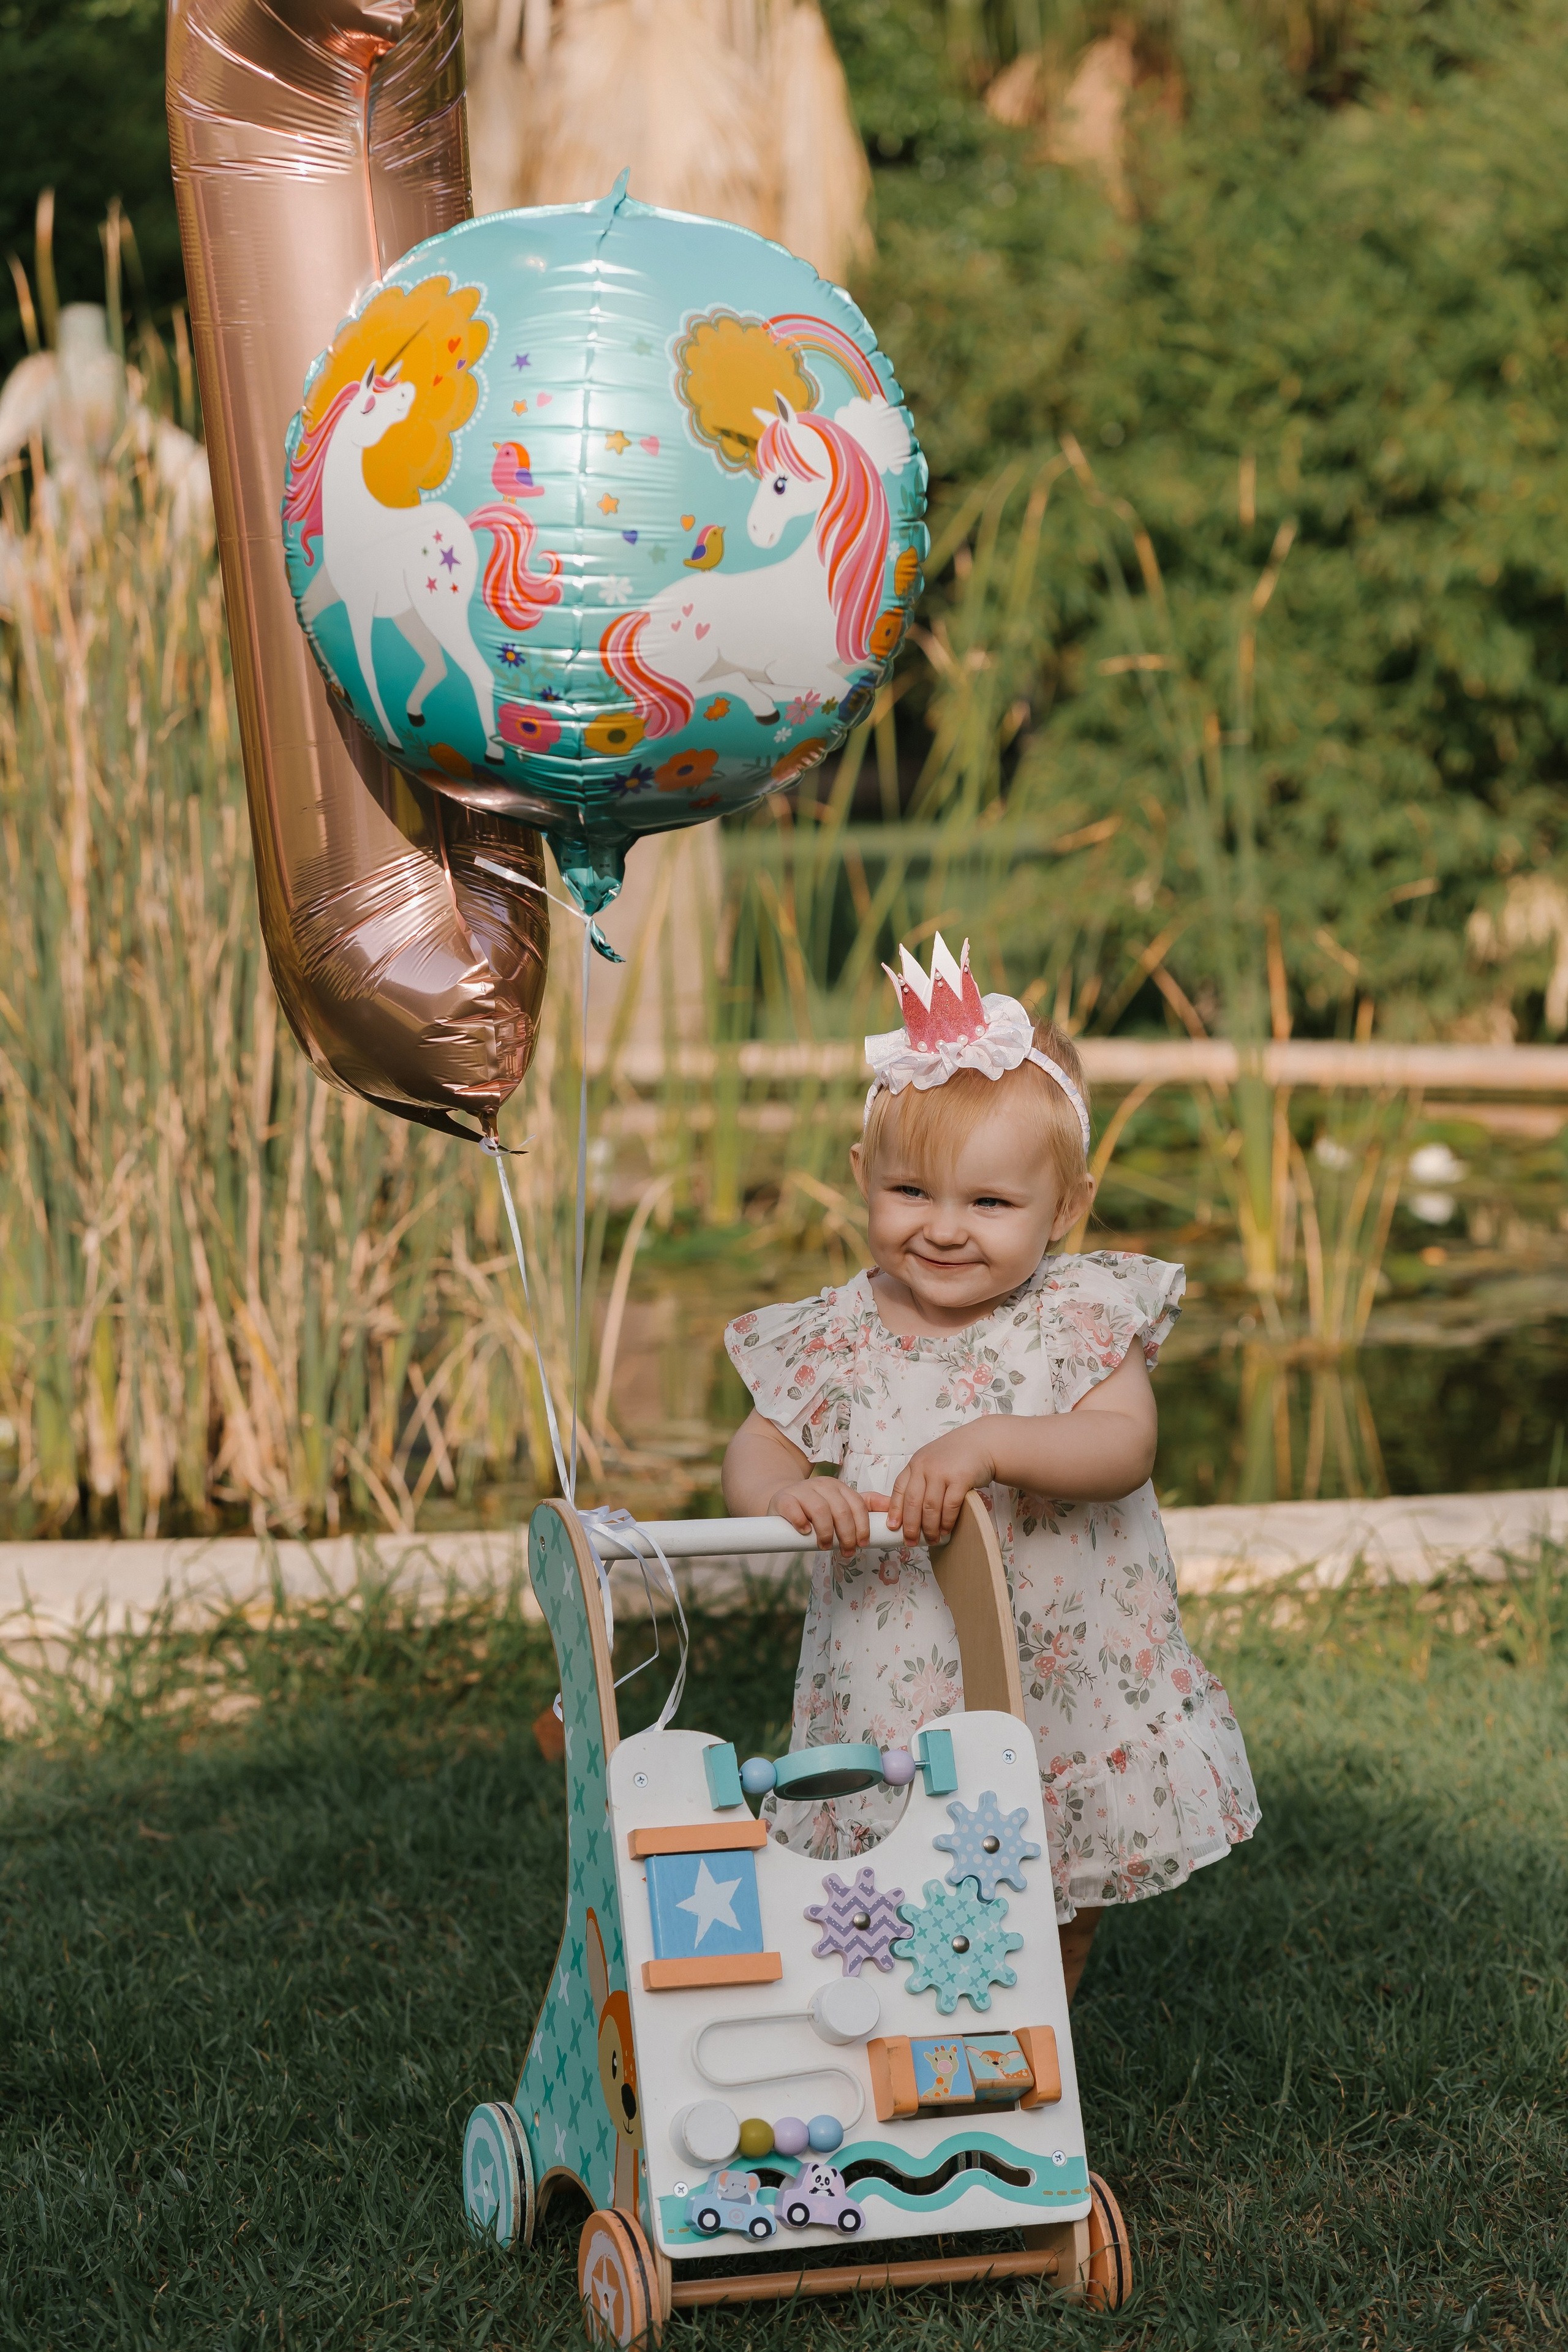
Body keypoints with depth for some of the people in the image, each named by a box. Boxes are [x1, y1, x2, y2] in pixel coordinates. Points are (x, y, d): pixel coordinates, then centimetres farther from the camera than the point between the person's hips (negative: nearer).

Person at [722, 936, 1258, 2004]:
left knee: (1065, 1913, 17)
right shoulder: (843, 1339, -4)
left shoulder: (1083, 1315, -8)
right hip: (900, 1696, 0)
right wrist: (786, 1491, -29)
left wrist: (987, 1444, -36)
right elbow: (756, 1446, -4)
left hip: (1066, 1677, 0)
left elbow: (1123, 1448, -21)